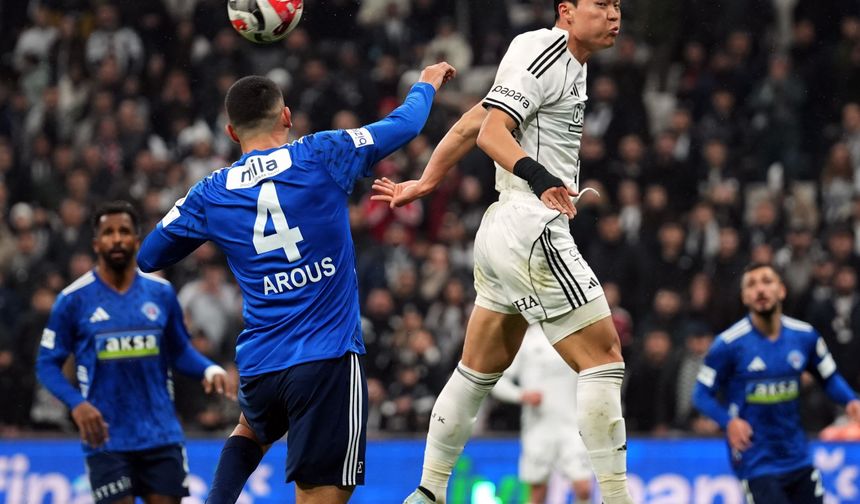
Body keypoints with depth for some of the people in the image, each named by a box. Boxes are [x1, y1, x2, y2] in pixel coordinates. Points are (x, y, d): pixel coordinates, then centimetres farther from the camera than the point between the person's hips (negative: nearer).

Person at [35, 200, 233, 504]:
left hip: (161, 435, 3)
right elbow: (47, 364, 0)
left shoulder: (161, 293, 5)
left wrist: (209, 369, -6)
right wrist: (77, 404, -17)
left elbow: (179, 351, 15)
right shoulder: (74, 299, -3)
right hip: (107, 441, -3)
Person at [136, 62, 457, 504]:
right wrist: (426, 85, 32)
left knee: (253, 428, 37)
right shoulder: (321, 156, -3)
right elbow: (403, 125, 11)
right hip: (328, 359, -4)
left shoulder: (211, 194, 4)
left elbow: (149, 257, 17)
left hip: (258, 367, 4)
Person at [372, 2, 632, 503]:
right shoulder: (544, 53, -10)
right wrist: (540, 177, -35)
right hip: (533, 230, -11)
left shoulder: (569, 64, 18)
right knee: (603, 360, -11)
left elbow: (470, 123, 24)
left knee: (479, 372, 16)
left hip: (503, 232, 11)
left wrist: (425, 183, 31)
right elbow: (491, 131, -20)